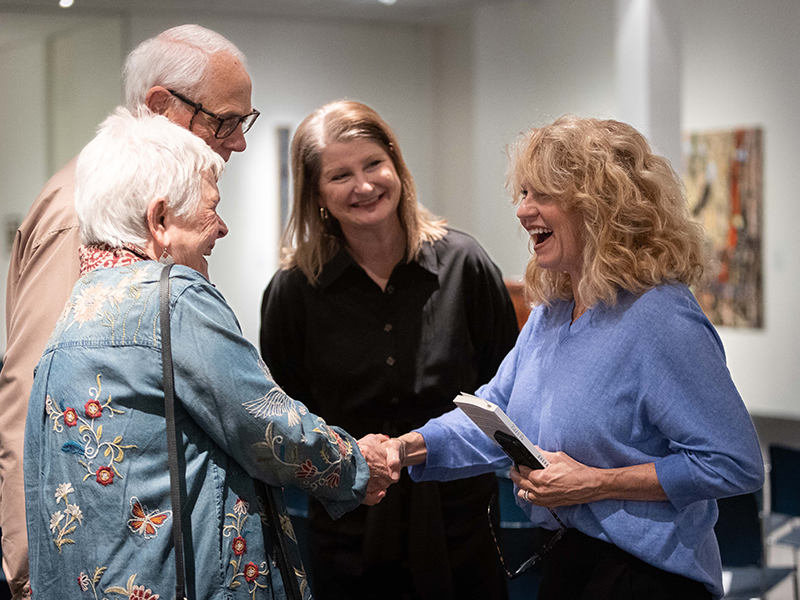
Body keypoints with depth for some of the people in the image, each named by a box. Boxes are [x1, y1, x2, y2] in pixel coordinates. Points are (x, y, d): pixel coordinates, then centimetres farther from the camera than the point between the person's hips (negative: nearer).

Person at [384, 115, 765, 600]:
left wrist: (598, 484, -22)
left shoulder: (660, 319, -21)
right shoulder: (551, 311, 7)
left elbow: (737, 463, -23)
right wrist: (412, 446, -8)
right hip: (565, 560, 8)